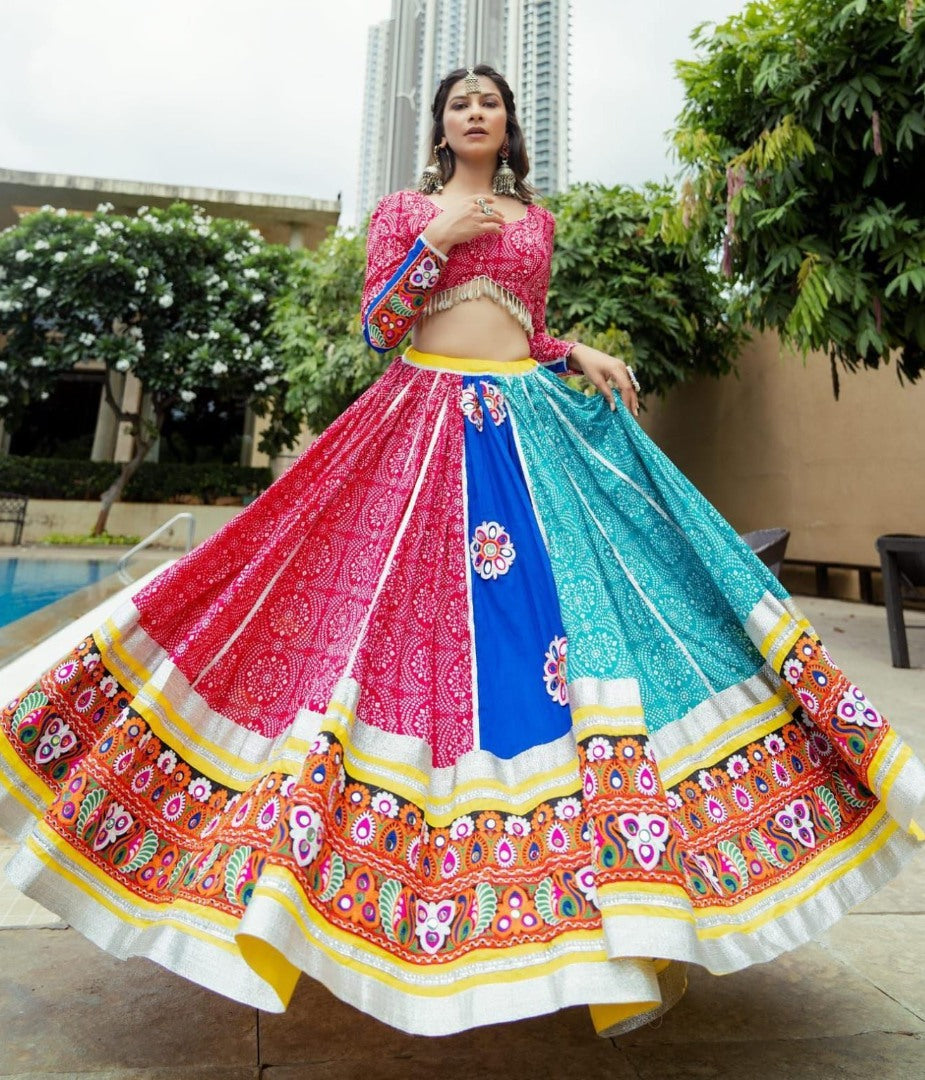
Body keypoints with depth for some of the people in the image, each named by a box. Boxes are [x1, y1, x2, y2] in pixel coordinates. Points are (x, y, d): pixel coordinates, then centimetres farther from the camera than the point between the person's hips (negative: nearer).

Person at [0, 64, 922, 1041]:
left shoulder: (534, 218, 21)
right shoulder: (404, 209, 14)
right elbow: (376, 324, 3)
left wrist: (580, 357, 4)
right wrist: (435, 238, -4)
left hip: (528, 422, 2)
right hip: (422, 420, -2)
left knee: (547, 597, -7)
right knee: (407, 608, -7)